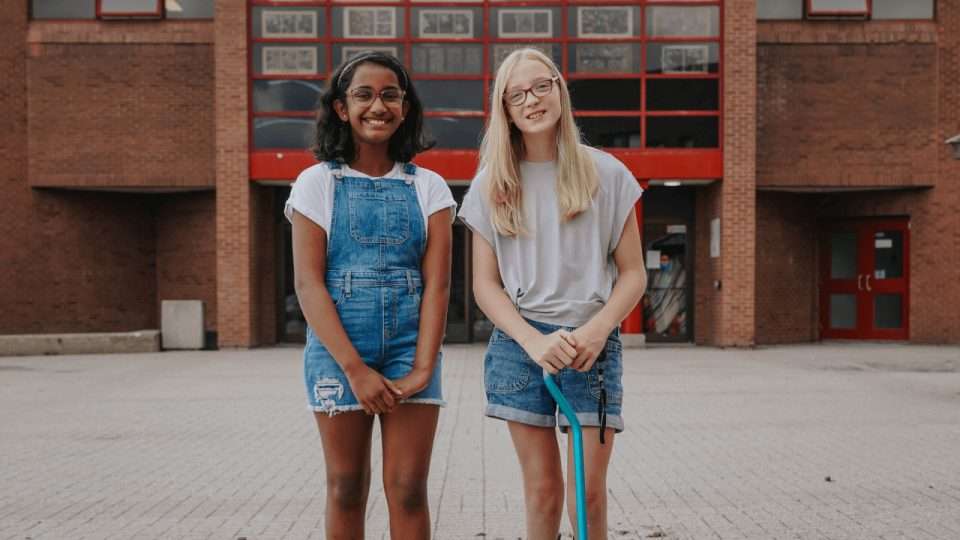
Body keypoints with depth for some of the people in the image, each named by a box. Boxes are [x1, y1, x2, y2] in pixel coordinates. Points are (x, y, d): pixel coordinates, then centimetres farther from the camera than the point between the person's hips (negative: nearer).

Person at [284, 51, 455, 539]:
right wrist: (355, 369, -14)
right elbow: (308, 284, -5)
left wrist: (422, 368, -11)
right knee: (345, 489, 9)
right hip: (337, 347, 0)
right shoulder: (317, 183, 2)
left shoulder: (428, 186, 6)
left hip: (410, 345, 1)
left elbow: (437, 283, 0)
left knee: (408, 490, 1)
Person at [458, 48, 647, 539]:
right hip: (519, 343, 1)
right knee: (542, 491, 5)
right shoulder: (492, 185, 6)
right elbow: (485, 284, 4)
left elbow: (633, 273, 4)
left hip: (592, 343, -1)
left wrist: (597, 330, -14)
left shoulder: (606, 174, 3)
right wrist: (534, 341, -12)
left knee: (589, 493, -3)